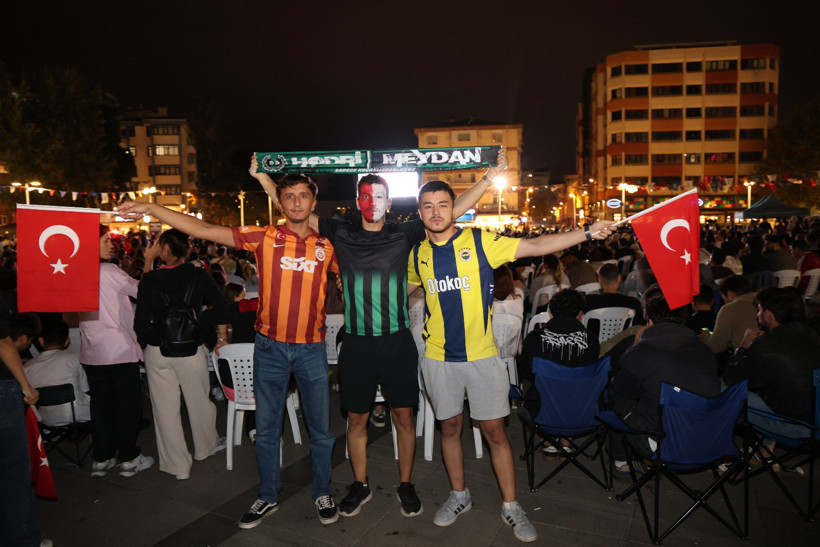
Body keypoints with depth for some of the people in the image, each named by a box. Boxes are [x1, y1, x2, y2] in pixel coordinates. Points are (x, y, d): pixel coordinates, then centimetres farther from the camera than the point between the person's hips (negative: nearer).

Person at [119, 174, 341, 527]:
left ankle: (323, 493, 33)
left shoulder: (327, 246, -1)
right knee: (266, 428, 14)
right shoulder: (264, 237, -4)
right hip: (270, 348, 0)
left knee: (320, 428, 11)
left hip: (311, 349, 0)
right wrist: (149, 209, -13)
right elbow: (203, 230, -8)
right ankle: (267, 497, 34)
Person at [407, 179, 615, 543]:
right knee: (449, 427, 15)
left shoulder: (480, 241, -7)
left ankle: (510, 506, 25)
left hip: (481, 356, -2)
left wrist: (587, 233, -20)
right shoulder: (417, 254, 3)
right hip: (438, 357, 3)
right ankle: (459, 496, 36)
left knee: (494, 431, 5)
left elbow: (534, 247, -13)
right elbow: (406, 286, 25)